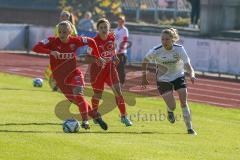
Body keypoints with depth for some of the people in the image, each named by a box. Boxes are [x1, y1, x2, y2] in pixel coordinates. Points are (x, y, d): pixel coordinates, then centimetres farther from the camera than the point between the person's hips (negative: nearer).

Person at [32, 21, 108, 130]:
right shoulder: (53, 41, -13)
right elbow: (36, 48, -25)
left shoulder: (75, 41, -8)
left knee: (78, 94, -25)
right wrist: (50, 52, -39)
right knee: (76, 100, 2)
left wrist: (97, 57, 9)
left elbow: (91, 42, 9)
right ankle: (95, 117, 19)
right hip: (60, 78, 0)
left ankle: (85, 121, -25)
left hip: (74, 73, 0)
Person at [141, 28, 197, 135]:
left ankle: (189, 128, 5)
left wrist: (192, 75, -44)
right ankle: (170, 112, 29)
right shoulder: (156, 51, -21)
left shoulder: (179, 49, -19)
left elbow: (187, 64, -24)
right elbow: (145, 61, -3)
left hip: (178, 77, 1)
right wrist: (144, 77, 0)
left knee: (184, 102, -8)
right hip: (163, 80, -1)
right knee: (172, 106, -10)